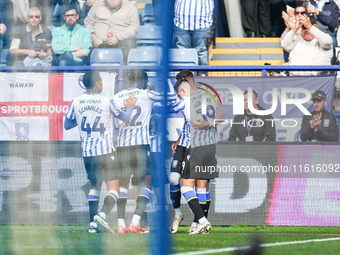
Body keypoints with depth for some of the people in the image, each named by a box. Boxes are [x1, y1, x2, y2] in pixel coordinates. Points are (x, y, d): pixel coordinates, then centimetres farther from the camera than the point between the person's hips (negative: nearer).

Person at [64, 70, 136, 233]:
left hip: (86, 153, 4)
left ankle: (93, 224, 12)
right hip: (105, 152, -4)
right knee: (113, 188, -3)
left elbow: (67, 125, 12)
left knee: (95, 186, 20)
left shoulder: (76, 102, 0)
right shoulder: (106, 102, -8)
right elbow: (124, 117, 9)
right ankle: (102, 215, -29)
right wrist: (129, 107, 30)